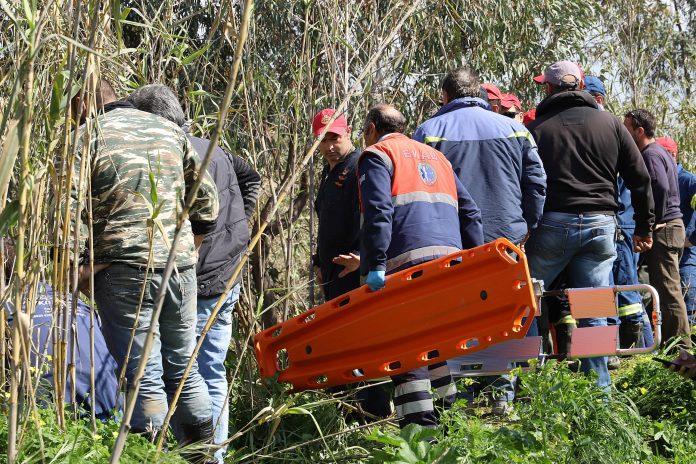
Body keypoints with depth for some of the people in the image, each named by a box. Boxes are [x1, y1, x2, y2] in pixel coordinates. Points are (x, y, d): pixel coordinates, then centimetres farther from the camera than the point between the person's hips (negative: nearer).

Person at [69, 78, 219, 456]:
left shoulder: (87, 136, -1)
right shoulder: (169, 130, 13)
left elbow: (69, 209, -10)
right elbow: (206, 198, 14)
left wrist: (76, 268, -2)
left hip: (124, 270, -4)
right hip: (180, 266, 5)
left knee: (144, 377, 0)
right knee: (184, 369, 16)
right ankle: (203, 453, 21)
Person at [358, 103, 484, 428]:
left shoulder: (377, 155, 7)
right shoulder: (436, 157, 29)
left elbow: (378, 214, -10)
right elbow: (469, 213, 23)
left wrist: (374, 266, -15)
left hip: (408, 261, -7)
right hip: (452, 259, 7)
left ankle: (421, 426, -13)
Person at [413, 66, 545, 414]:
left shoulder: (429, 131, 1)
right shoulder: (514, 129, 8)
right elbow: (536, 182, 7)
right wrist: (527, 227, 15)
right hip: (507, 238, 2)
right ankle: (502, 393, 9)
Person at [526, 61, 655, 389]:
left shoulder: (536, 128, 2)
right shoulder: (610, 124, 10)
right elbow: (640, 178, 11)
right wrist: (644, 227, 18)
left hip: (553, 223, -3)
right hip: (600, 226, 3)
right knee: (593, 313, 7)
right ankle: (599, 389, 8)